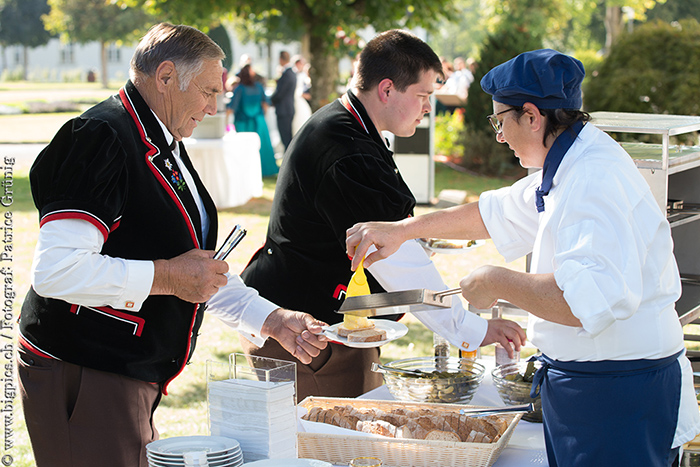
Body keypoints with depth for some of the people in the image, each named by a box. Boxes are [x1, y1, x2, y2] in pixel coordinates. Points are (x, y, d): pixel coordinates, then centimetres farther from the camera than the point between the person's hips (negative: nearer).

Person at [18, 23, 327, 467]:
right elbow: (54, 271, -27)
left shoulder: (166, 147, 16)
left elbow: (201, 272, 23)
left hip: (131, 379, 10)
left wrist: (273, 319, 13)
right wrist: (167, 276, -22)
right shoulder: (101, 139, -17)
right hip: (82, 379, -10)